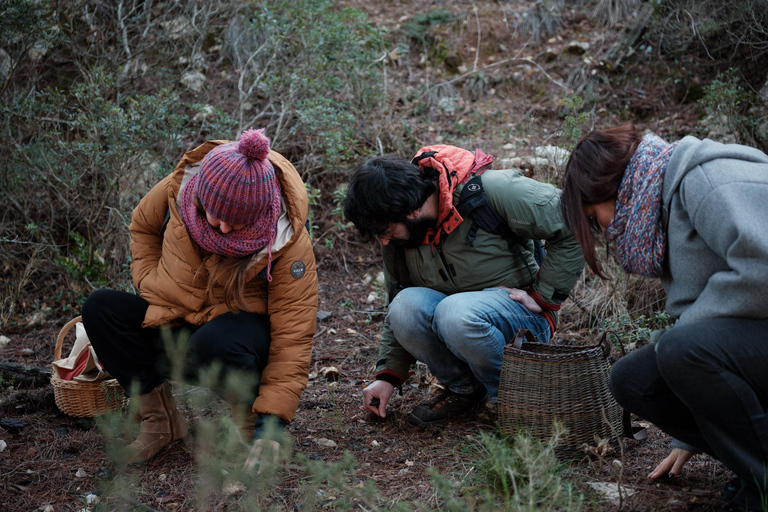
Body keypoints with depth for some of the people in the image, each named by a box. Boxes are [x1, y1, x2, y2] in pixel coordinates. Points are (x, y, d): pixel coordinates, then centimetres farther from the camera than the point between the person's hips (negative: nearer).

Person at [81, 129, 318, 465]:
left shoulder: (288, 241, -24)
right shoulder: (178, 189, -15)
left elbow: (293, 335, -23)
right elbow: (143, 225, 11)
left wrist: (271, 422, -29)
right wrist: (150, 284, -3)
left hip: (244, 326, -5)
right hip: (172, 324, 5)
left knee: (213, 344, -40)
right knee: (100, 308, -18)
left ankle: (251, 425, -8)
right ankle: (160, 423, -6)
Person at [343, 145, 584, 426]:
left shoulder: (492, 190, -21)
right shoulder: (400, 234, -1)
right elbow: (397, 303, 11)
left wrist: (543, 296, -14)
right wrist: (388, 375, 3)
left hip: (521, 313, -5)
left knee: (455, 314, -35)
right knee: (406, 306, -25)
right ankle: (463, 388, -1)